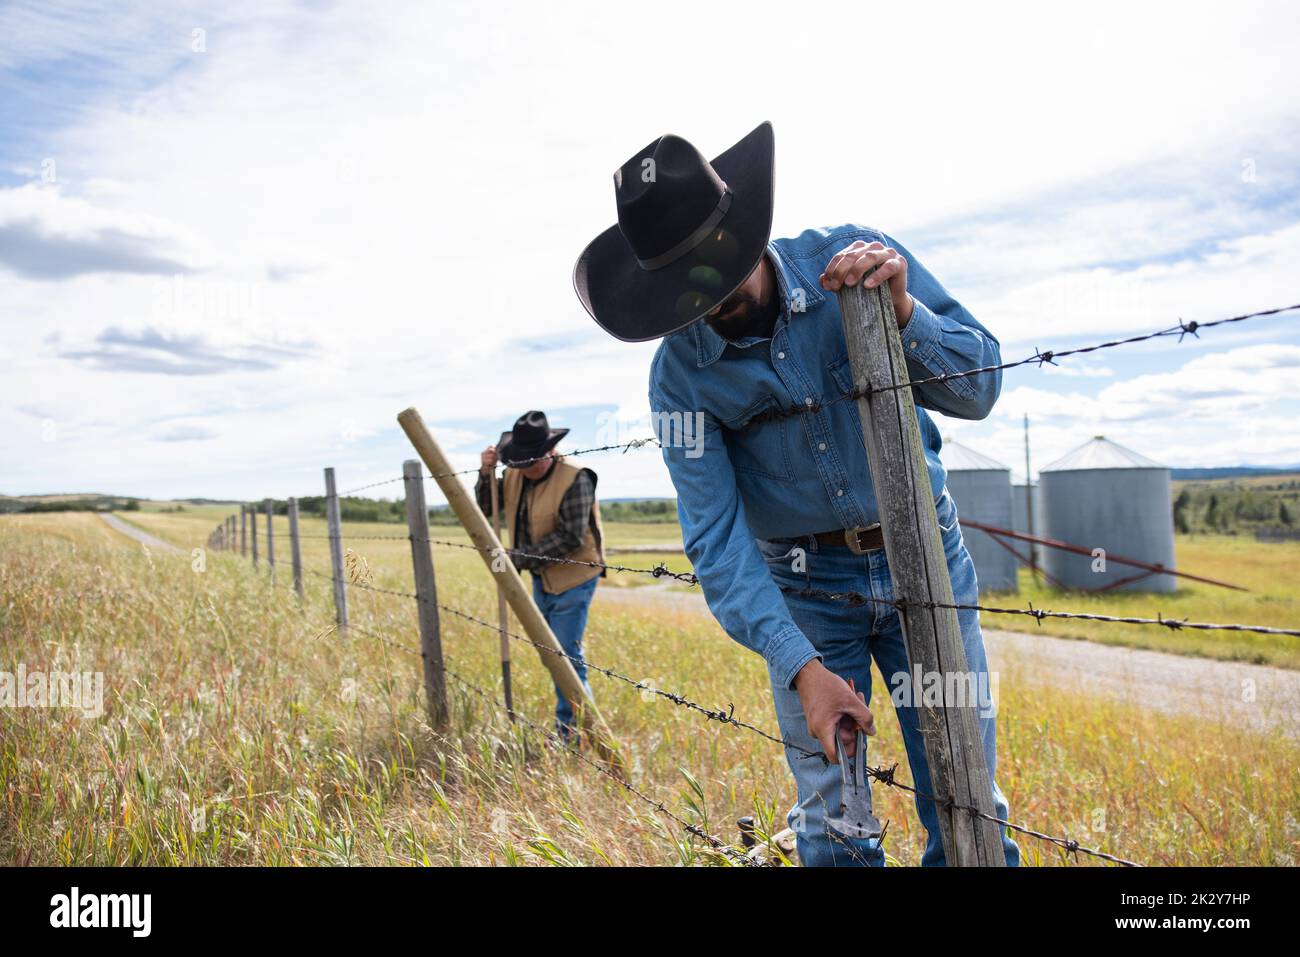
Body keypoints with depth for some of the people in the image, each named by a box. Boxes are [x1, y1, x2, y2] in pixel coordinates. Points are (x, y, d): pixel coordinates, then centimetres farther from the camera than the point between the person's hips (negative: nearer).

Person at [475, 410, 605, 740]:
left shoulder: (575, 479, -20)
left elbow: (570, 538, -25)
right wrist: (486, 474, -10)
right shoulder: (514, 475, 3)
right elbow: (485, 508, 9)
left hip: (573, 579, -8)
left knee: (566, 655, -10)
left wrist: (519, 558, -23)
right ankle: (568, 721, 25)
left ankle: (572, 729, 0)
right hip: (542, 579, 8)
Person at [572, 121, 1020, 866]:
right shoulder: (681, 375, -10)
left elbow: (980, 389, -7)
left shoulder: (858, 259, -10)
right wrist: (802, 667, -23)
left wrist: (903, 312, -26)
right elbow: (717, 539, -13)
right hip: (806, 586, 0)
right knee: (832, 824, 6)